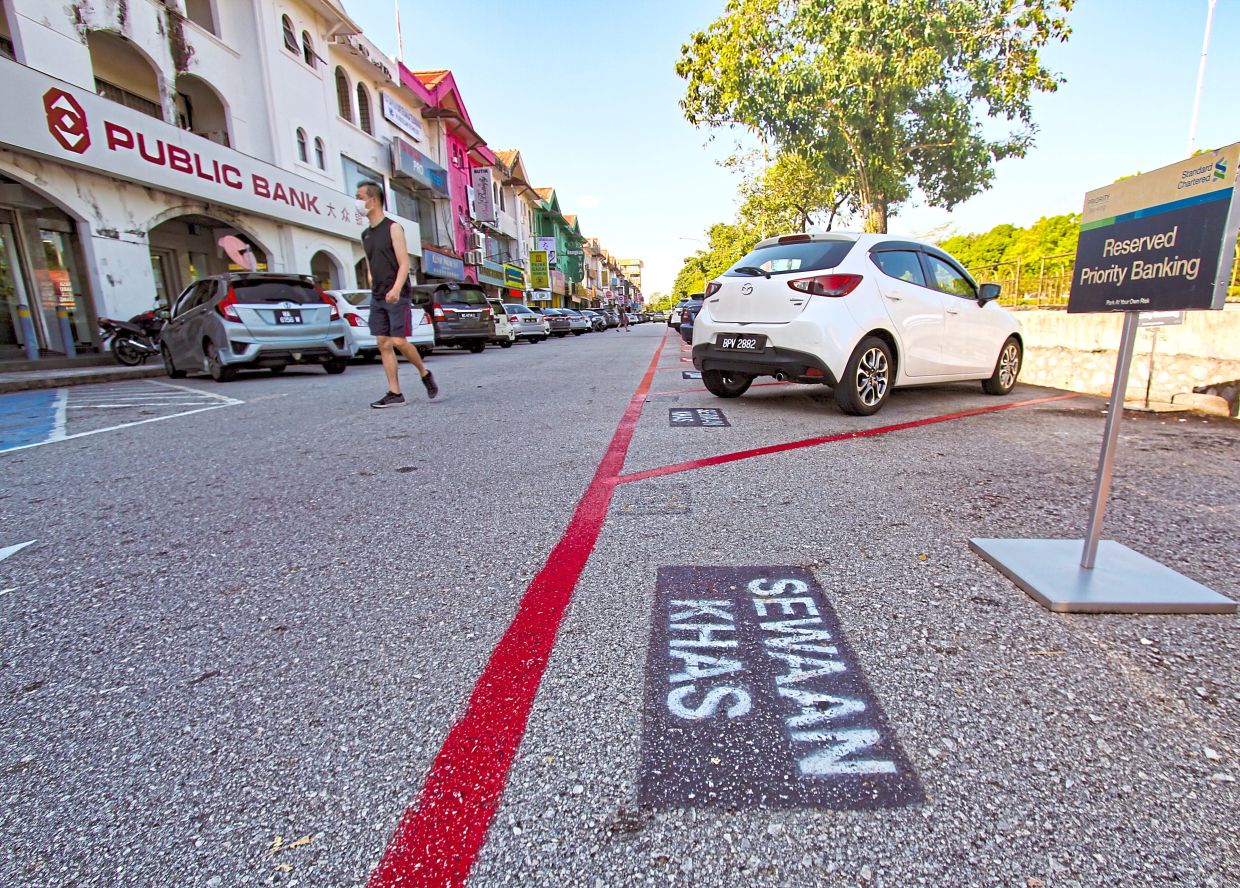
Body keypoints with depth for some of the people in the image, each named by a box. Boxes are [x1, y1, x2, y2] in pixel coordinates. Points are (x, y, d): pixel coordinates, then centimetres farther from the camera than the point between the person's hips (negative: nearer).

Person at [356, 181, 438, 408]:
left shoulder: (393, 228, -3)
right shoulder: (366, 235, 16)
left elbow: (404, 264, -12)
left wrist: (396, 289, -26)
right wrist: (374, 291, 13)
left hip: (397, 297, -7)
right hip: (377, 298, 7)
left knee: (399, 342, -13)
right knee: (383, 343, 0)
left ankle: (424, 372, 13)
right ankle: (395, 393, 2)